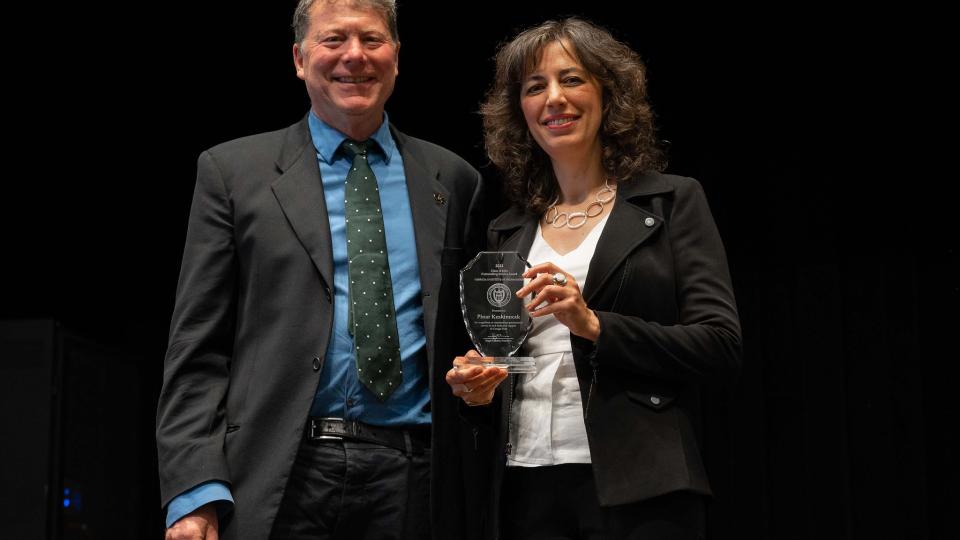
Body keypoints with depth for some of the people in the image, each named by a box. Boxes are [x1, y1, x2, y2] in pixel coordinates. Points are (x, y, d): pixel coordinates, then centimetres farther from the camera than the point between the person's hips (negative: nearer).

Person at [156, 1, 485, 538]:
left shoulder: (453, 180, 11)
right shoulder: (232, 171, 5)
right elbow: (198, 348, 0)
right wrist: (195, 492, -8)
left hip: (412, 481, 2)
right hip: (277, 480, -2)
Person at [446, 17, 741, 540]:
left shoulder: (672, 200, 2)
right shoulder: (508, 232, 14)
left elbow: (721, 345, -7)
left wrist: (595, 325, -16)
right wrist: (478, 392, -3)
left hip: (636, 489, -3)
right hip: (526, 490, 4)